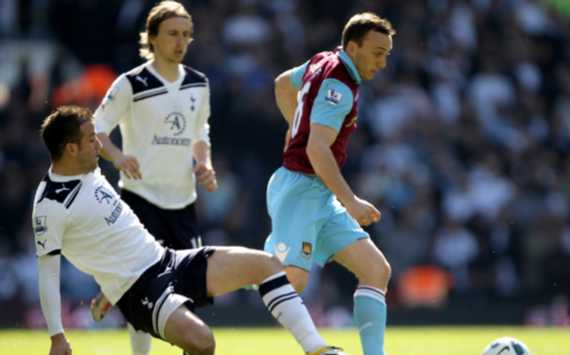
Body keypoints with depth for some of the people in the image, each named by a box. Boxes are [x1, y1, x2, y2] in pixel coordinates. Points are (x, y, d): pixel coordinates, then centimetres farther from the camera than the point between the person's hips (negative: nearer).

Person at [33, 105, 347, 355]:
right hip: (138, 289, -9)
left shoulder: (88, 172, 9)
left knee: (265, 264, -1)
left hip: (166, 261, 9)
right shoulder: (49, 205, -17)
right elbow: (47, 271, -14)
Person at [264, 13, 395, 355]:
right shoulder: (339, 86, -17)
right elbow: (317, 149, -27)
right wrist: (351, 202, -29)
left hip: (321, 197, 10)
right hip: (300, 188, -10)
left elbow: (284, 83, 31)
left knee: (377, 269, 2)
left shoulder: (324, 62, 12)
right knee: (292, 280, -23)